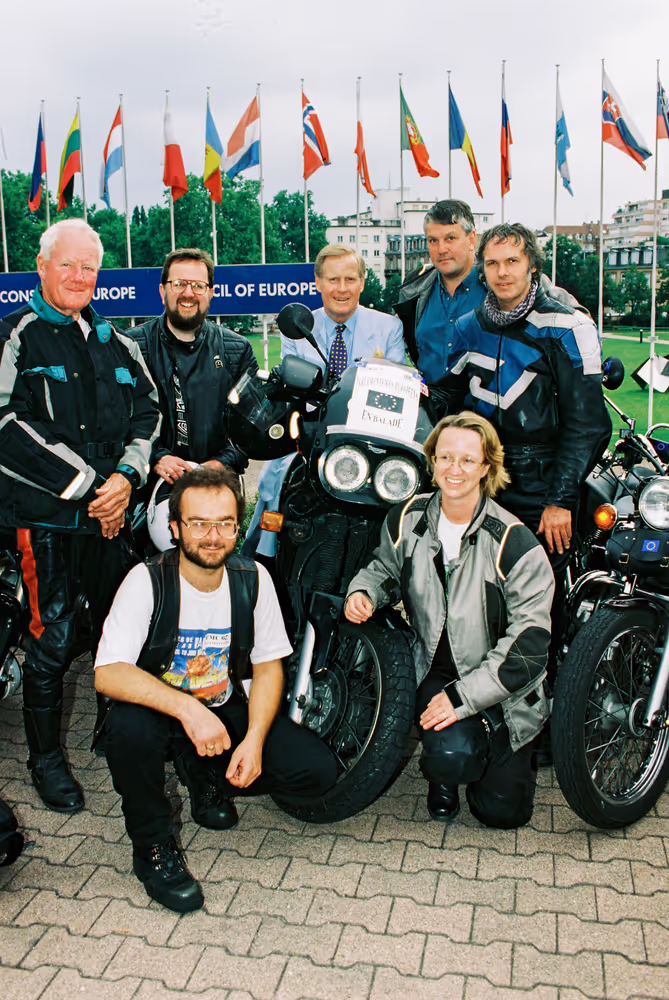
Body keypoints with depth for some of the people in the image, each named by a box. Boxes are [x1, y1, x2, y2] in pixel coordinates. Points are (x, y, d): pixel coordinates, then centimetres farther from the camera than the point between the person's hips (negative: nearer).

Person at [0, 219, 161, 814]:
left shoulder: (115, 343, 15)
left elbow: (148, 411, 12)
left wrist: (126, 477, -6)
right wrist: (89, 488, -14)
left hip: (111, 514, 5)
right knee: (53, 641, -1)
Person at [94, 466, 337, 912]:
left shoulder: (253, 578, -8)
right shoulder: (148, 580, -18)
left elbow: (268, 665, -2)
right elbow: (108, 674, -27)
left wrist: (254, 739, -17)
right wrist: (188, 710, -39)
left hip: (227, 711, 3)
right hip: (161, 710, -3)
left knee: (319, 769, -14)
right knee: (129, 726, -37)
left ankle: (208, 775, 12)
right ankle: (152, 845, -9)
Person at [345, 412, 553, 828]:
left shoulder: (513, 542, -18)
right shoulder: (407, 520, -5)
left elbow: (529, 642, -18)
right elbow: (386, 567, 17)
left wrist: (463, 696, -24)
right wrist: (364, 591, -7)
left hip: (502, 685, -1)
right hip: (437, 669, 2)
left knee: (503, 811, 0)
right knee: (453, 757, -28)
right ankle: (443, 773, 11)